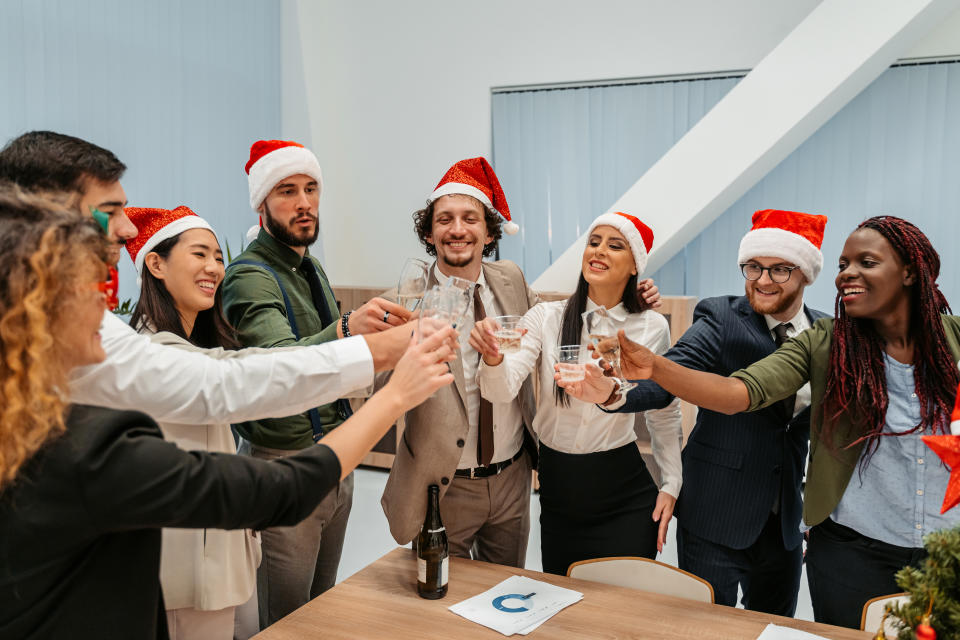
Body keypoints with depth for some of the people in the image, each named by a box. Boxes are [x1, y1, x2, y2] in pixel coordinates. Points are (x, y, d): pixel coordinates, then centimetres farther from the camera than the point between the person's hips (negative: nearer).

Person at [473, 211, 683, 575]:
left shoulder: (652, 328, -5)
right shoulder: (546, 317, -8)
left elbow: (665, 414, 7)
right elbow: (503, 390, -19)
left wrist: (670, 485, 4)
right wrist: (493, 357, -40)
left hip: (624, 494, 0)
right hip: (558, 487, 1)